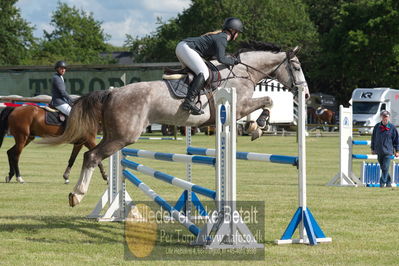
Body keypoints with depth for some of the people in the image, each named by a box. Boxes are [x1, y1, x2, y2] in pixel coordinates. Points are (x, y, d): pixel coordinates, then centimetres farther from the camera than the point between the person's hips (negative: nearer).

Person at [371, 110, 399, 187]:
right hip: (379, 151, 4)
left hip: (388, 151, -4)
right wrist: (373, 148, 15)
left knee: (385, 168, -10)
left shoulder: (392, 128, -2)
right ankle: (388, 182, 25)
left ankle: (382, 183, -7)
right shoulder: (377, 127, 5)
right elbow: (373, 138, 15)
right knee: (383, 168, 12)